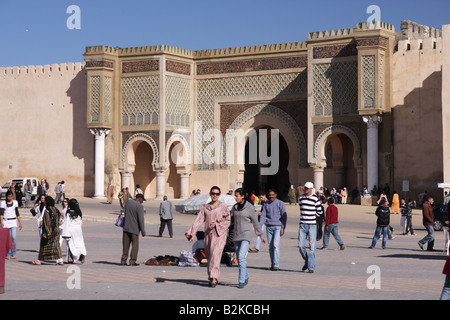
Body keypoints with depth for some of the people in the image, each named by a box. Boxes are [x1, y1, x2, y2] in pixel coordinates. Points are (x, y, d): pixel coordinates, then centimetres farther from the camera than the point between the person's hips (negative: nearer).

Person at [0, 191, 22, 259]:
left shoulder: (15, 202, 9)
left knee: (13, 237, -11)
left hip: (13, 221, 1)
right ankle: (8, 254, 3)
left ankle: (14, 253, 1)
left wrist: (20, 222, 11)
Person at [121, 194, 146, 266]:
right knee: (135, 245, 5)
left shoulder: (128, 202, 3)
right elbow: (141, 220, -17)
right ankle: (132, 261, 3)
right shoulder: (140, 206, -15)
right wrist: (143, 232, -12)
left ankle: (123, 261, 10)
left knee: (126, 245, 10)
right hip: (134, 229, -5)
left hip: (126, 227, 5)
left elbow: (124, 212, 16)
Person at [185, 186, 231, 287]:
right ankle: (213, 278, 19)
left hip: (219, 234, -5)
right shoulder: (205, 207, 13)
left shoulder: (223, 206, 2)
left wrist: (216, 224, -11)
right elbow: (199, 221, 6)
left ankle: (214, 278, -23)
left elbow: (229, 221, 2)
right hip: (208, 234, 5)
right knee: (209, 256, 7)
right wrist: (191, 233, -6)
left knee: (215, 255, -18)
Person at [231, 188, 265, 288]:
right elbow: (230, 219, 15)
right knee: (239, 258, 11)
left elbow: (255, 222, 0)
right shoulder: (235, 207, 7)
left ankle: (242, 281, -17)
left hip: (246, 235, -5)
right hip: (236, 235, 6)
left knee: (241, 256, -19)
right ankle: (246, 277, 31)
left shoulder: (250, 207, -7)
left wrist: (261, 235, 6)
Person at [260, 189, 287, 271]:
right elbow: (263, 215, 8)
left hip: (278, 227, -4)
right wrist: (260, 225, -8)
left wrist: (283, 228, -8)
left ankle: (276, 265, -15)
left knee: (276, 245, -15)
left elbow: (284, 216, -1)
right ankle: (272, 264, 13)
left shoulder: (280, 203, 0)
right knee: (270, 246, 5)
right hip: (269, 227, 4)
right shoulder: (266, 204, 11)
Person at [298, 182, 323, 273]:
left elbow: (319, 213, 0)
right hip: (302, 225, 3)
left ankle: (311, 267, 1)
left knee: (312, 247, -4)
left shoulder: (316, 199, -4)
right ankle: (307, 261, 22)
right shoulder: (301, 198, 9)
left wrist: (311, 214, 4)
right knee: (301, 246, -3)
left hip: (312, 225, -3)